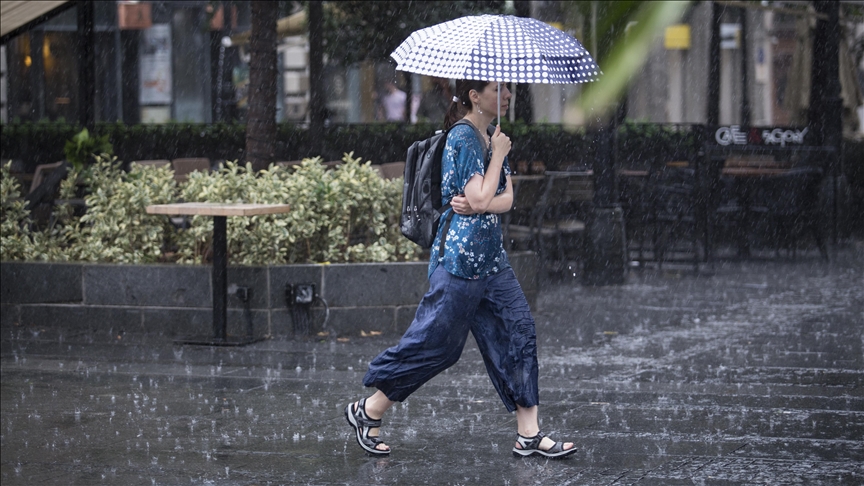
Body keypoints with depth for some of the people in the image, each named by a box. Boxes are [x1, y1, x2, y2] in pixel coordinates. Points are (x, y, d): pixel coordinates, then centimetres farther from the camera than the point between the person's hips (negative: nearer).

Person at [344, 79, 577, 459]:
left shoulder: (490, 138, 14)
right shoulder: (463, 138, -14)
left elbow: (505, 199, 6)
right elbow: (481, 199, -20)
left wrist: (475, 204, -14)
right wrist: (499, 154, -10)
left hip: (491, 257, 9)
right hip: (460, 257, -9)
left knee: (518, 331, 3)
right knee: (436, 342, -3)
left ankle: (529, 435, 5)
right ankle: (369, 410, 13)